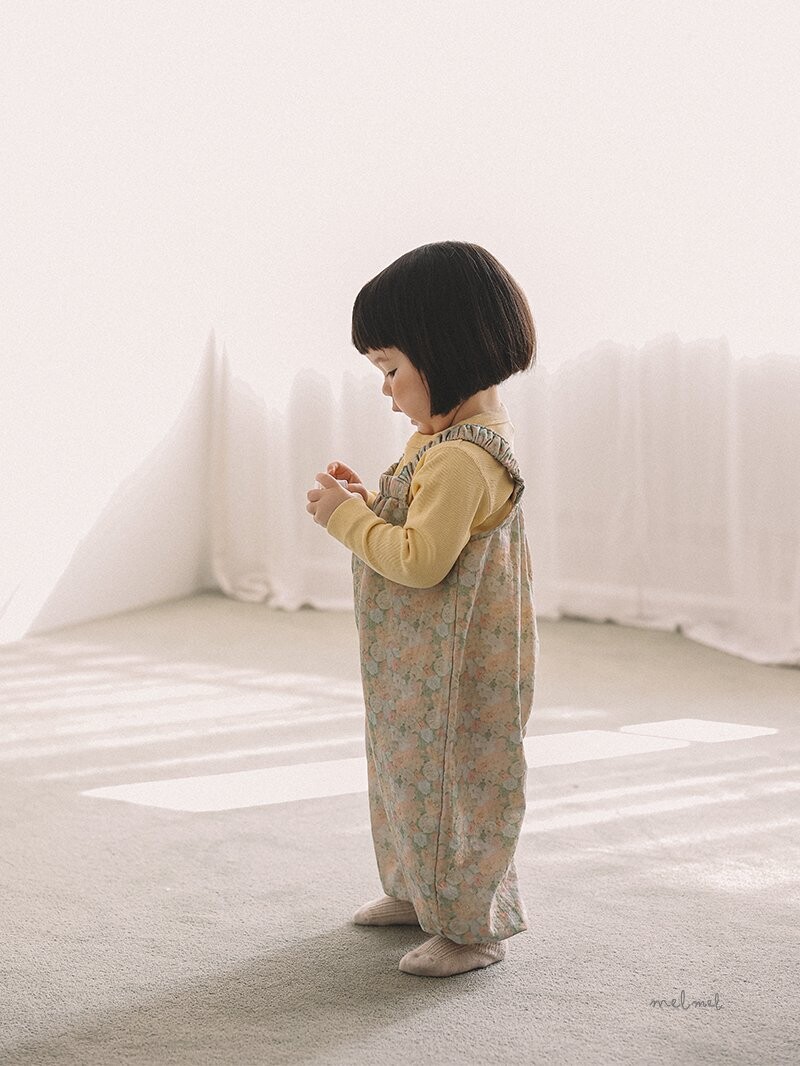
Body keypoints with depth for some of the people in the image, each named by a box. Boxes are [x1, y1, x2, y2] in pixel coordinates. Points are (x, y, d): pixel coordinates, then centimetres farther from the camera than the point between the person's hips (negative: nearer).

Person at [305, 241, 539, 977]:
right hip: (421, 661, 11)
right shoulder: (456, 435, 8)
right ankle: (418, 891, 39)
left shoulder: (461, 457, -26)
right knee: (410, 770, 22)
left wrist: (347, 516, -18)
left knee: (448, 779, 1)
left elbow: (421, 559, -28)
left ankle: (473, 927, 16)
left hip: (453, 667, -11)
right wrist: (369, 503, 4)